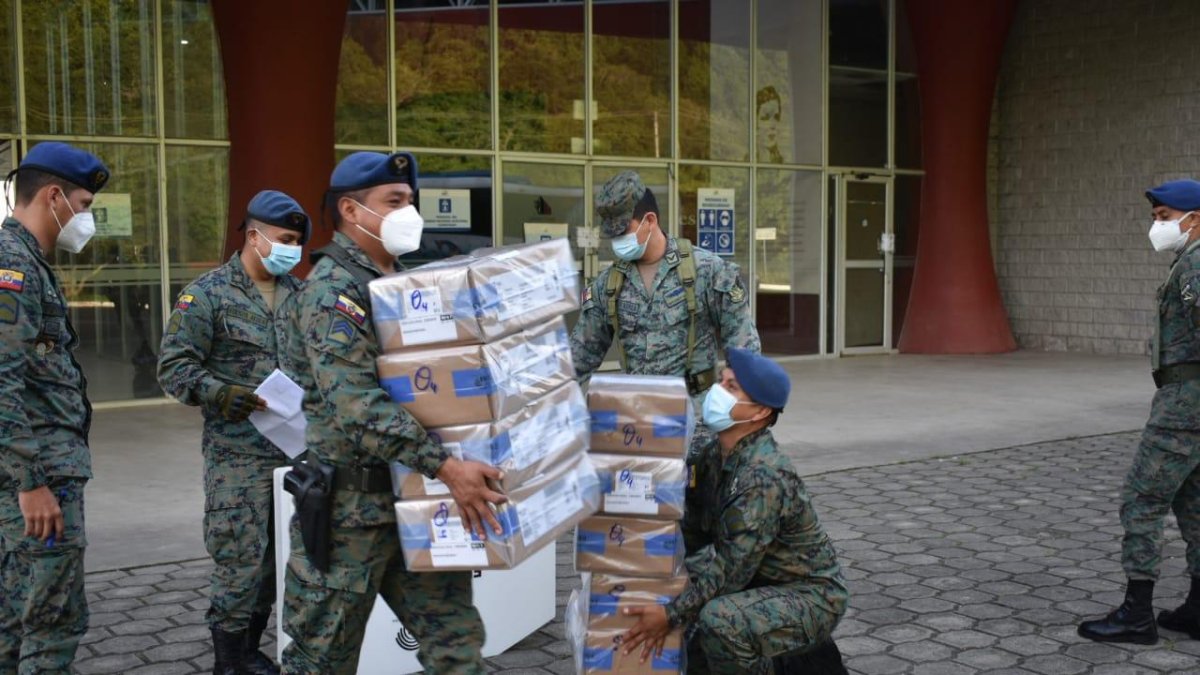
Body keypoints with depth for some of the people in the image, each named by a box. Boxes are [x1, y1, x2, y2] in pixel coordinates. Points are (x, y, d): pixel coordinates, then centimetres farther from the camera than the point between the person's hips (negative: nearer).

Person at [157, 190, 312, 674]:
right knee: (240, 562, -4)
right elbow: (173, 366, -9)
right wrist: (221, 394, -23)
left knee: (276, 560, 12)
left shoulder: (300, 296, 13)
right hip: (238, 454, -6)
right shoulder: (209, 293, -4)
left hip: (293, 451, 6)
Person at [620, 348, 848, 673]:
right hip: (762, 587, 9)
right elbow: (693, 535, 5)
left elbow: (732, 570, -27)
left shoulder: (765, 476, -28)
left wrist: (672, 614, -29)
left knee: (720, 619, -34)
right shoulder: (719, 458, 0)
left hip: (809, 596, -9)